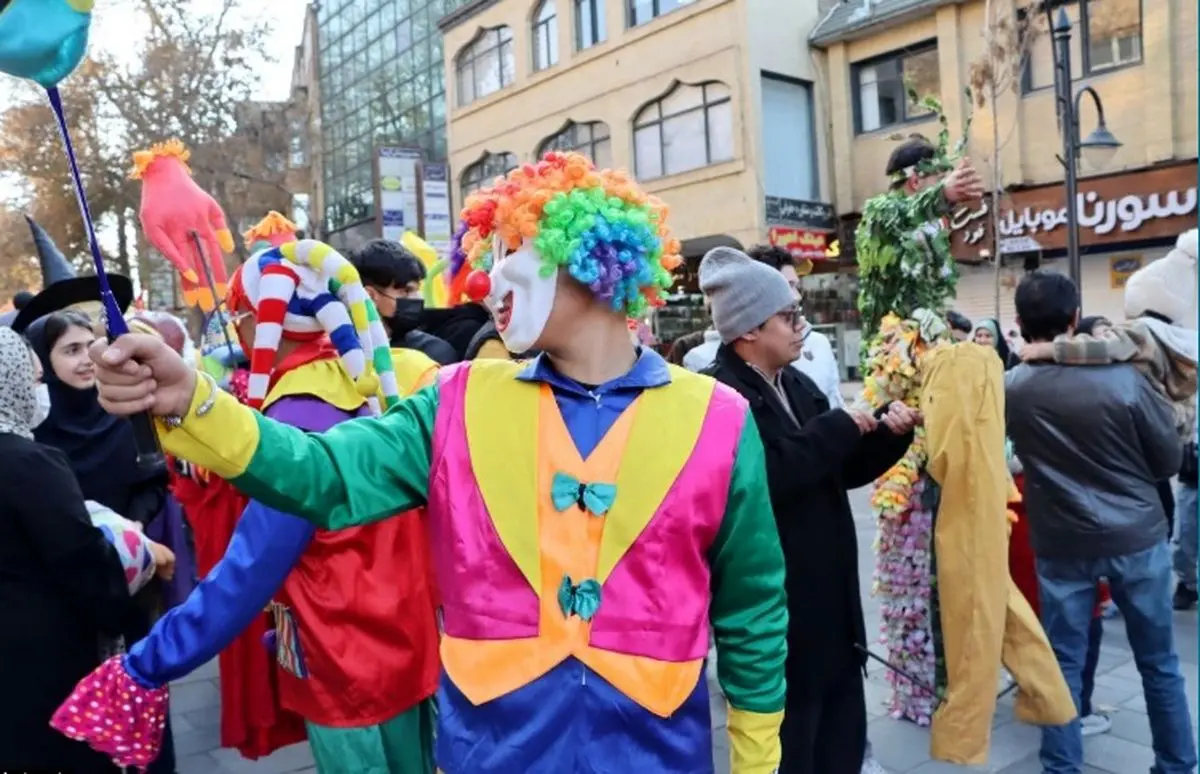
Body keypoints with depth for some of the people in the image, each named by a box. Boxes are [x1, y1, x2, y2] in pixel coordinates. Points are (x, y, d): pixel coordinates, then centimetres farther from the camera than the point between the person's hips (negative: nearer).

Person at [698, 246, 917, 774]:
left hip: (830, 599, 9)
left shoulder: (798, 386, 11)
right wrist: (836, 430, -20)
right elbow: (764, 478, -32)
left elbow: (843, 472, 17)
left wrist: (887, 434, 0)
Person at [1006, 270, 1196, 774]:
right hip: (1137, 536, 0)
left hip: (1061, 544, 1)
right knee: (1159, 663, 16)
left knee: (1063, 665, 11)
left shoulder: (1009, 388, -10)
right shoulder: (1123, 378, -14)